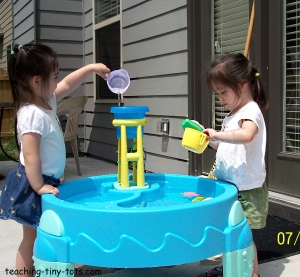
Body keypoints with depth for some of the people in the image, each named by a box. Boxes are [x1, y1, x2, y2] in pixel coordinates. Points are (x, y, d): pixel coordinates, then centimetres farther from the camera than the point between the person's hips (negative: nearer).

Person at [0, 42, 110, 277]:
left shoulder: (47, 101, 5)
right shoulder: (33, 114, -24)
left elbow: (67, 85, 22)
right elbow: (30, 156, -27)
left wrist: (91, 68, 20)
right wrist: (39, 187, -24)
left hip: (47, 180, 9)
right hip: (33, 185, -9)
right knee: (32, 238, 3)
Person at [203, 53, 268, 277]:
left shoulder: (251, 111, -17)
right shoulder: (232, 115, 12)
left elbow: (246, 135, -39)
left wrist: (218, 134, -35)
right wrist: (211, 140, 4)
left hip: (247, 189, -9)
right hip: (229, 185, 9)